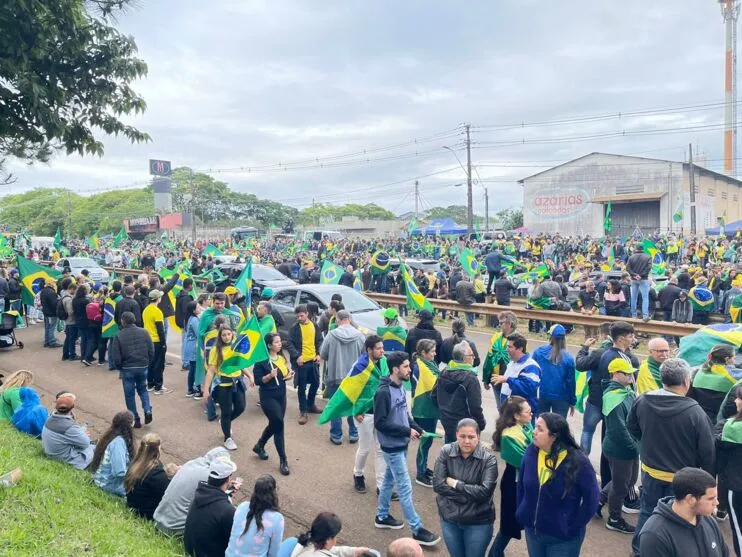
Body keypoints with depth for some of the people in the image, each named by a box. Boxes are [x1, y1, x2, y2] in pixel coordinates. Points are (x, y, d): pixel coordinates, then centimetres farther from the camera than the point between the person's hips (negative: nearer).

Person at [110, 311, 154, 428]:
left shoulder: (119, 336, -8)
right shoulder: (144, 332, -1)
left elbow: (116, 357, -9)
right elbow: (151, 351, -1)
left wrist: (119, 368, 8)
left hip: (127, 369, -3)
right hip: (143, 367, 3)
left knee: (129, 394, 10)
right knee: (142, 389, 23)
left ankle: (136, 420, 12)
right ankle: (148, 411, 2)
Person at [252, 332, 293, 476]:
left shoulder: (282, 358, 7)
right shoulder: (262, 360, -13)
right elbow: (258, 380, -14)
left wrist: (289, 376, -4)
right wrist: (270, 375, -29)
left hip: (281, 395, 7)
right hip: (268, 396, -7)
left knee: (274, 424, 16)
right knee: (279, 424, -11)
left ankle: (259, 446, 43)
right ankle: (283, 460, -1)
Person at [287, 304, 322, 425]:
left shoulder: (314, 325, 4)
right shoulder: (294, 327, -8)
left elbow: (319, 341, 11)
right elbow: (290, 344, -10)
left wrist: (318, 354, -2)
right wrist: (297, 356, -22)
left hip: (313, 360, 4)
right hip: (301, 361, -4)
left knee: (315, 383, 16)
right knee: (302, 387, 3)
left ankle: (310, 405, 37)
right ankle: (303, 412, 13)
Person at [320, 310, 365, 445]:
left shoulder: (331, 335, -12)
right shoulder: (360, 335, -9)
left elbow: (322, 355, -5)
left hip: (334, 376, -1)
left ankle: (336, 435, 16)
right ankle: (353, 434, 23)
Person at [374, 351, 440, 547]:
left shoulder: (400, 387, 2)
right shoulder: (383, 392, -24)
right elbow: (380, 423, -24)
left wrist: (416, 427, -1)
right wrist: (407, 431, -22)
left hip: (401, 444, 9)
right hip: (392, 447, -9)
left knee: (390, 480, 21)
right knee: (405, 488, -1)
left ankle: (382, 516, 38)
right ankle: (417, 530, 7)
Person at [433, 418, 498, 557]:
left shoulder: (488, 459, -14)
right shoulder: (445, 452, -8)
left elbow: (485, 492, -21)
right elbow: (437, 484, -14)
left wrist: (455, 484, -17)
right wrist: (470, 495, -18)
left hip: (478, 522, -2)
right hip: (449, 519, 2)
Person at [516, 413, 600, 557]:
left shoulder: (578, 462, -21)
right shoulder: (531, 452, -9)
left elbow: (591, 500, -12)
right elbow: (521, 485, 5)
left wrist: (572, 528, -11)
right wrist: (522, 514, 4)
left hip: (563, 538, -4)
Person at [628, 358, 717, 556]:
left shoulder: (642, 401, -12)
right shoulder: (695, 412, -26)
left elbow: (632, 428, 7)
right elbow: (707, 451, -15)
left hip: (650, 470, 4)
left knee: (647, 512, 21)